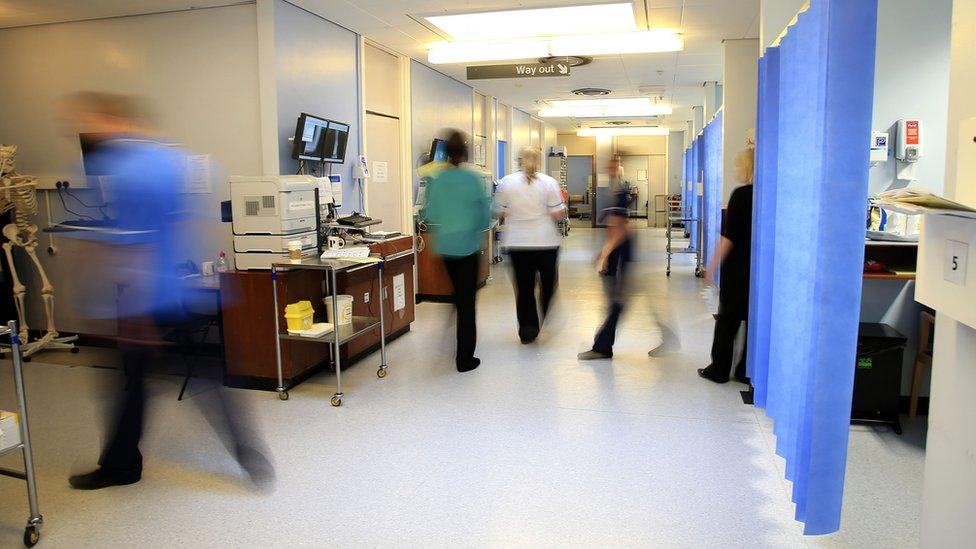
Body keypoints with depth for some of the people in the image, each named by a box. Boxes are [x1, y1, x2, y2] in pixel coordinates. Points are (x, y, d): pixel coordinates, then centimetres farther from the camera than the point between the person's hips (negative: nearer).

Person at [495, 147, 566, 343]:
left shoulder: (506, 182, -1)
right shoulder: (548, 182, -6)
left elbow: (500, 213, 3)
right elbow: (558, 215, -8)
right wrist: (562, 204, 12)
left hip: (517, 244, 1)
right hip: (545, 242, -1)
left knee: (524, 287, 7)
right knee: (548, 283, 18)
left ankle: (527, 330, 7)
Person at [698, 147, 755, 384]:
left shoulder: (741, 195, -14)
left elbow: (729, 235, -16)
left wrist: (714, 264, -9)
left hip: (738, 266, -5)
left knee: (727, 318, 6)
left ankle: (719, 370, 13)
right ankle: (749, 371, 17)